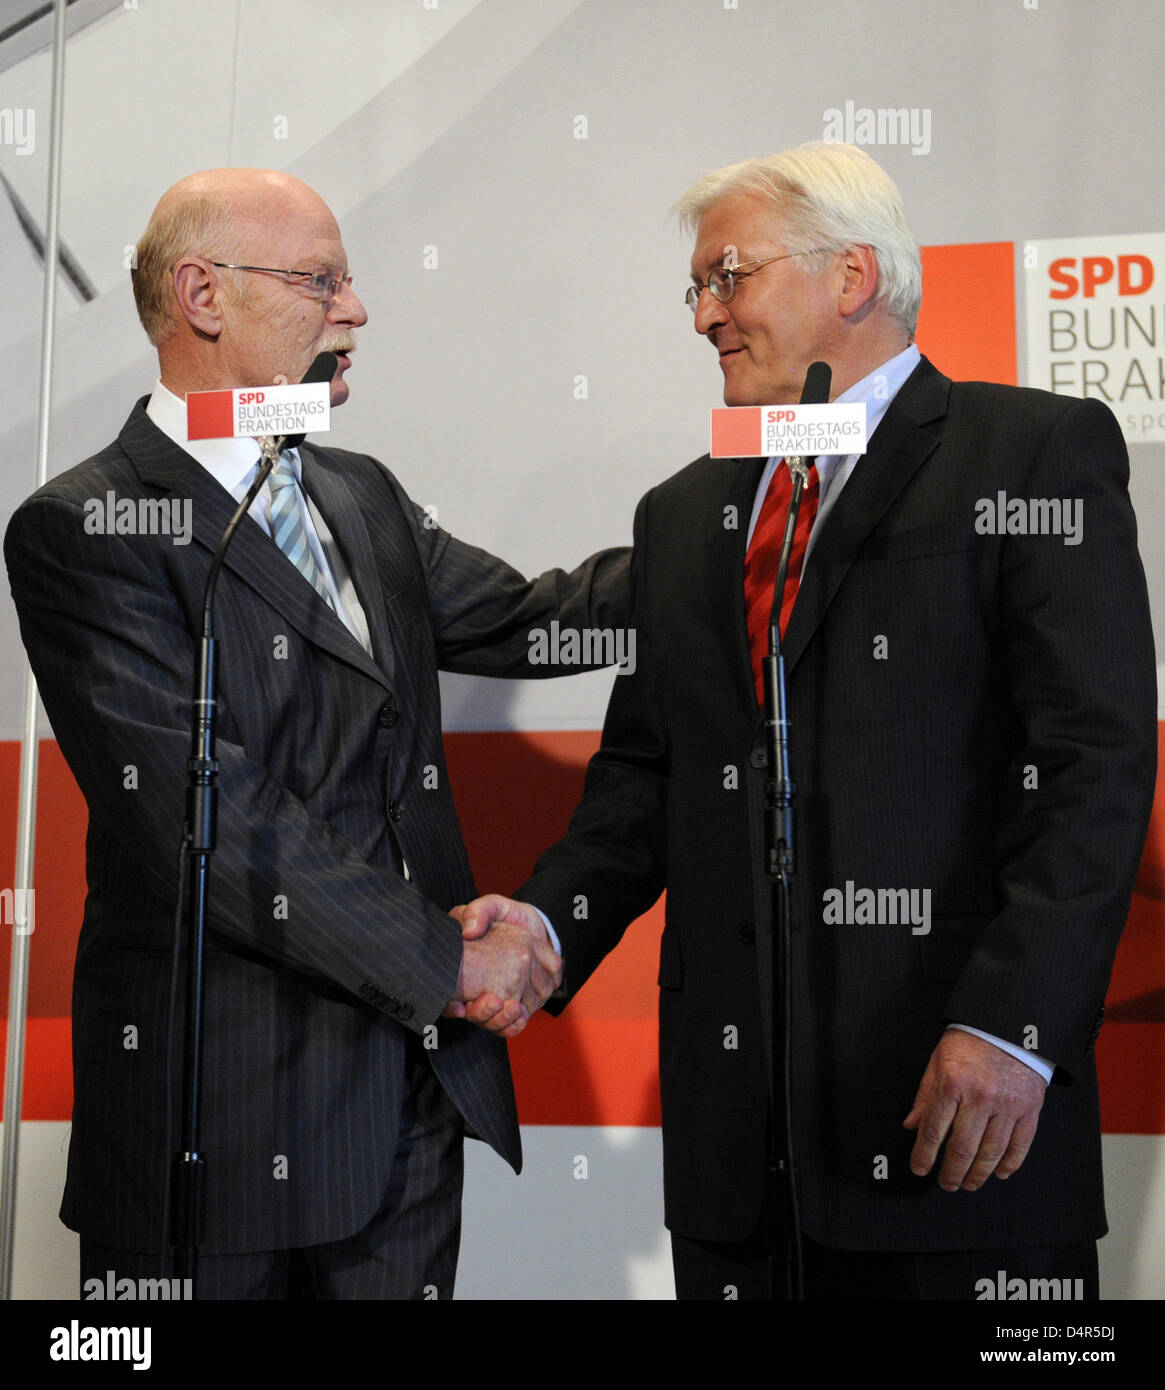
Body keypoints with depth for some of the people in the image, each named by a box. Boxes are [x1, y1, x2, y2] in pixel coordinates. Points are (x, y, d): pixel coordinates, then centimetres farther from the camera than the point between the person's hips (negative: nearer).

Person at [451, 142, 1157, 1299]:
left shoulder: (1040, 454, -1)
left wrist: (1010, 1026, -18)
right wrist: (549, 920, -3)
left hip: (955, 1091, -5)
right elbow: (645, 770, 15)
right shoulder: (681, 515, 17)